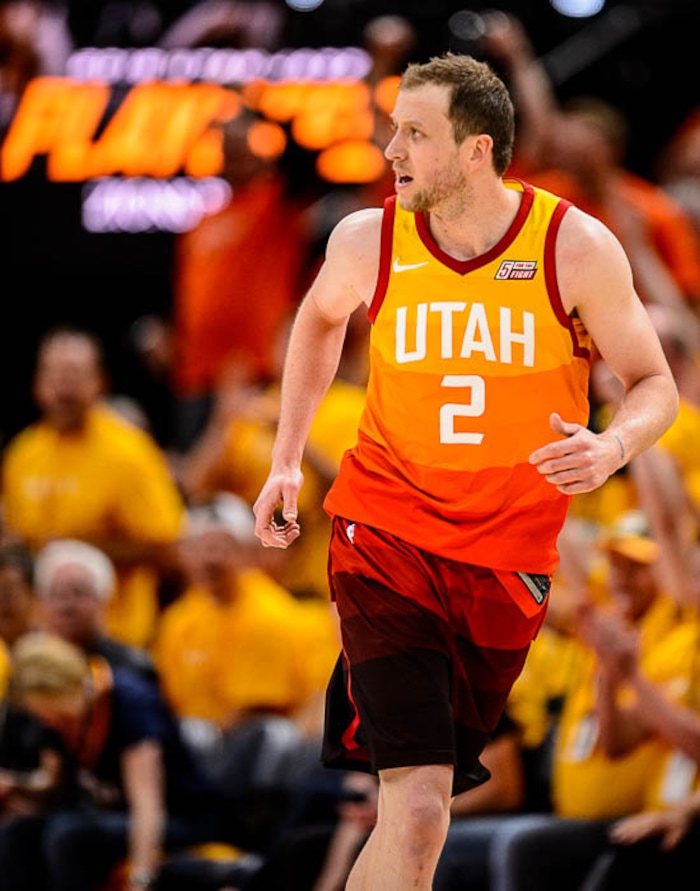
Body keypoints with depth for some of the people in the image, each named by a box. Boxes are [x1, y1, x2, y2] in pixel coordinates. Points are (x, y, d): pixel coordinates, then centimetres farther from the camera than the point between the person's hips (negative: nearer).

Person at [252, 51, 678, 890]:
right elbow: (321, 317, 18)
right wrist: (285, 460, 15)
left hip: (509, 552, 2)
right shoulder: (369, 240, -6)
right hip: (387, 534, -1)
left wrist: (611, 446, -23)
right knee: (416, 806, -18)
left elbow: (653, 386, -1)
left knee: (423, 797, 13)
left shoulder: (577, 247, -10)